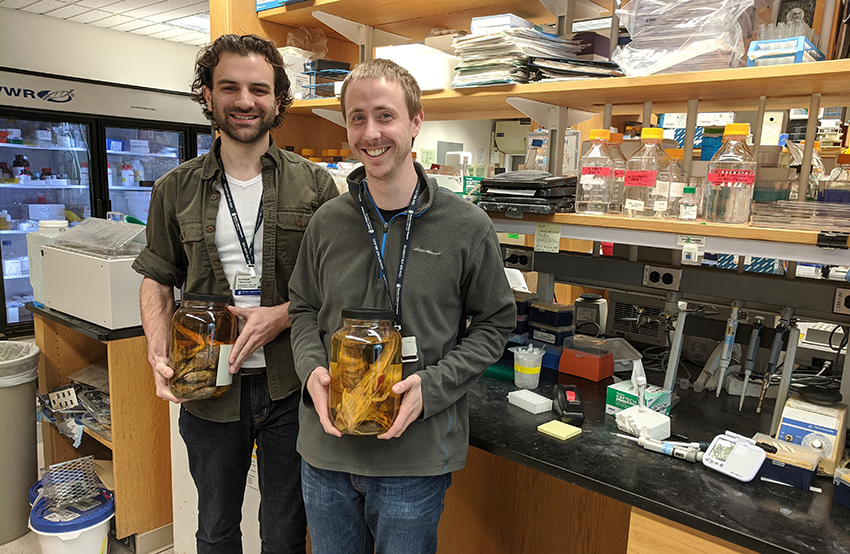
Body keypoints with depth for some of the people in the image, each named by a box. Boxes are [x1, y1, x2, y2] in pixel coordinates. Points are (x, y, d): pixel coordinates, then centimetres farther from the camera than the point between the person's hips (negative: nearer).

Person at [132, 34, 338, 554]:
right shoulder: (176, 189, 3)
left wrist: (282, 315, -17)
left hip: (290, 388, -1)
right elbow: (158, 279, 8)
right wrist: (159, 355, -8)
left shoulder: (315, 184, -3)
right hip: (207, 388, 2)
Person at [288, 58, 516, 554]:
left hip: (416, 457, -3)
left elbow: (494, 324, -2)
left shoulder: (468, 228, -9)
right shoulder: (327, 222, 0)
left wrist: (431, 386, -15)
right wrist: (312, 369, -8)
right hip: (325, 447, 4)